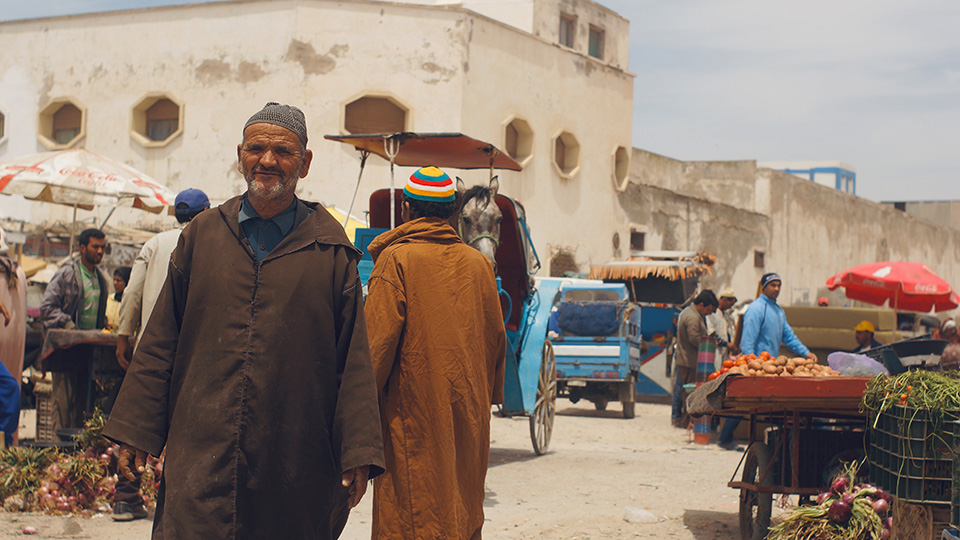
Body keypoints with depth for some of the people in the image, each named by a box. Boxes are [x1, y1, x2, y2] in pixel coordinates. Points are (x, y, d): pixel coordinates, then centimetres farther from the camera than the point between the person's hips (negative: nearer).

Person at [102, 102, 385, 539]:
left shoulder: (331, 251, 4)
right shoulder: (201, 235, 9)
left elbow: (354, 360, 2)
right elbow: (160, 343, 11)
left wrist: (358, 454, -3)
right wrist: (134, 433, 6)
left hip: (296, 467, 0)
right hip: (201, 458, 1)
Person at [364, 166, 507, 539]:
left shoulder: (396, 259, -9)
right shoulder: (478, 263, 7)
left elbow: (379, 339, -13)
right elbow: (496, 336, 11)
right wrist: (488, 396, 21)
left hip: (413, 410, -5)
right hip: (469, 411, 6)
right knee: (463, 504, 17)